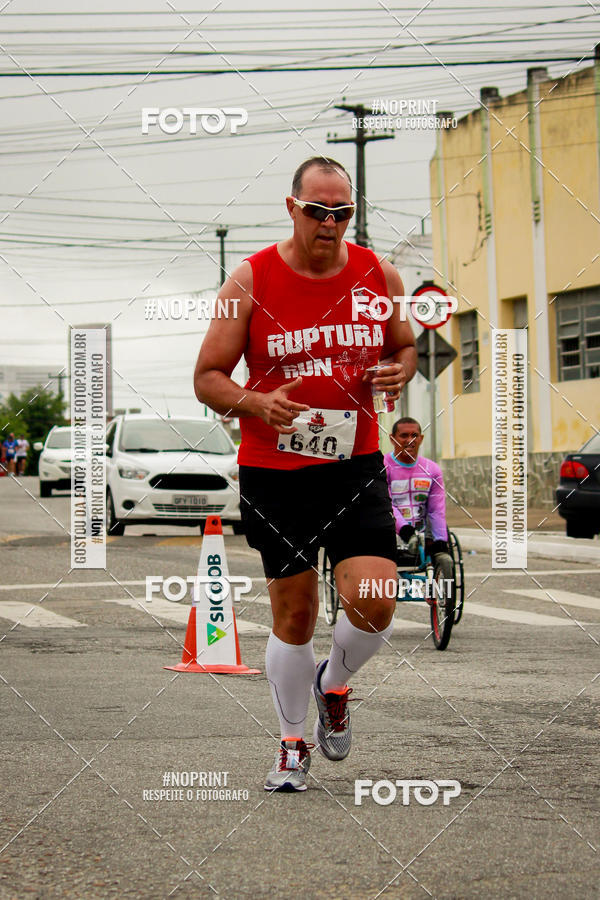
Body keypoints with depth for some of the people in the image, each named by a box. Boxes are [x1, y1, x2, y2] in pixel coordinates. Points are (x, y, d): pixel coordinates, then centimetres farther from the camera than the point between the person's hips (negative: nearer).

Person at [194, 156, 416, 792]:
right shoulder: (251, 280, -6)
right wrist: (255, 404, -23)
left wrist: (399, 373, -5)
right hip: (274, 472, -1)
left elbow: (405, 346, 18)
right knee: (293, 615, 6)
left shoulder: (379, 275, 2)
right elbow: (207, 378, -3)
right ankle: (293, 742, 27)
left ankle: (333, 685, 21)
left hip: (356, 468, 2)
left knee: (374, 603, -13)